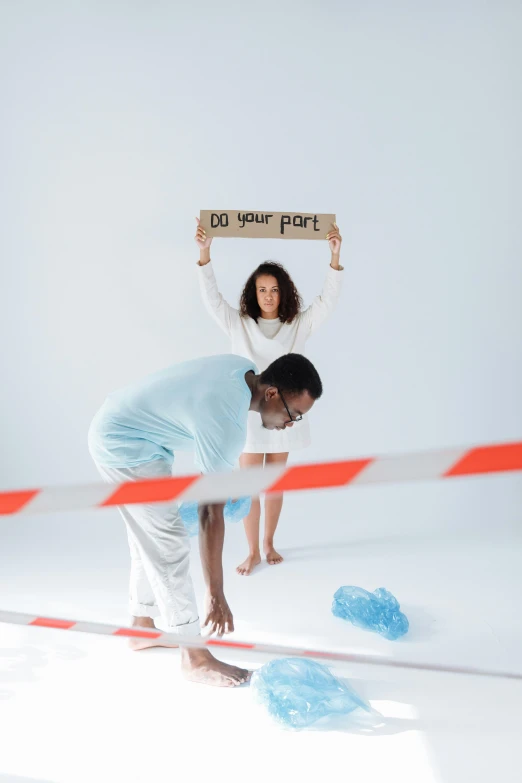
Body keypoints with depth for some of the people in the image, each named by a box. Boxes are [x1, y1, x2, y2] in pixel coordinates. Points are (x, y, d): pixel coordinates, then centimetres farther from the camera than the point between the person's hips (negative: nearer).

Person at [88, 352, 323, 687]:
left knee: (149, 538, 18)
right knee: (169, 545, -7)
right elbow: (211, 514, -25)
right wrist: (216, 596, -18)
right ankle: (195, 658, 4)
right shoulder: (226, 423, -29)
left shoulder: (246, 369, -4)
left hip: (119, 428, 10)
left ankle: (142, 627, 34)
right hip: (124, 445, -10)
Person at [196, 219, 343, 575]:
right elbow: (212, 297, -8)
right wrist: (205, 253, -20)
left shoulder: (298, 325, 2)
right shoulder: (239, 324, 1)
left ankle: (269, 543, 29)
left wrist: (335, 257, -18)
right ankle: (253, 551, 16)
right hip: (249, 412, -1)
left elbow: (328, 299, -6)